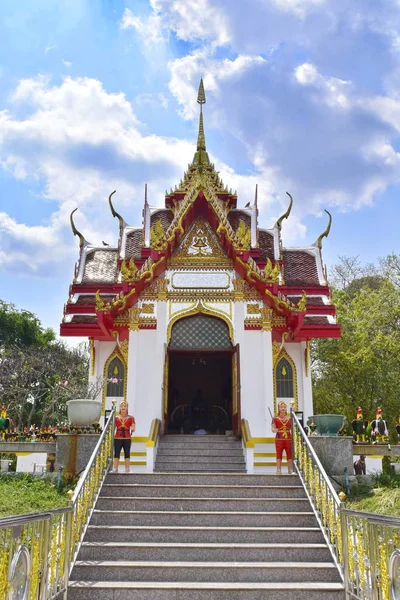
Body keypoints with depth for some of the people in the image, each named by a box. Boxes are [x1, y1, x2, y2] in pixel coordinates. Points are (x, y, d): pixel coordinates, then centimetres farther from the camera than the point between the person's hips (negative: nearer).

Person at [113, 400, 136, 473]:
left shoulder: (130, 418, 5)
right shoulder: (116, 417, 7)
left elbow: (133, 428, -1)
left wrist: (132, 429, -22)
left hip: (127, 438, 0)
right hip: (117, 438, 0)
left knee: (127, 453, 2)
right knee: (116, 453, 1)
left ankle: (127, 470, 6)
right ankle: (115, 469, 6)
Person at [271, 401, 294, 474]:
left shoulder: (289, 418, 13)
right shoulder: (275, 419, 6)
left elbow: (292, 428, 16)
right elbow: (273, 428, -1)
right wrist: (275, 430, -23)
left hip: (288, 438, 2)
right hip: (279, 439, -2)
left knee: (289, 454, 0)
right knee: (279, 454, -2)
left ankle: (291, 470, 5)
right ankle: (279, 470, 2)